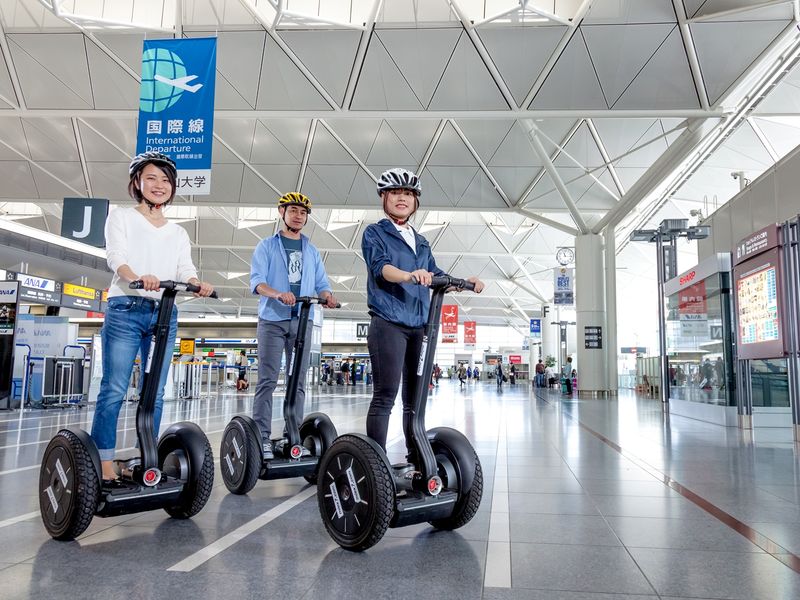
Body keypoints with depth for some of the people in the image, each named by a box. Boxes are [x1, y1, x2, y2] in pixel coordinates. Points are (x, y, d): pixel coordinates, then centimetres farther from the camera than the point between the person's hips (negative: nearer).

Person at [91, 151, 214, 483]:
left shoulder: (178, 232, 19)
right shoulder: (121, 217, 9)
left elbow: (185, 268, 4)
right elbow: (116, 256, -9)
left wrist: (199, 284, -21)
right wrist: (139, 278, -31)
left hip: (165, 314, 4)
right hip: (125, 309, -4)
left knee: (155, 393, 5)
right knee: (114, 390, -7)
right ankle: (103, 465, -3)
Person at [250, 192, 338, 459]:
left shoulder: (312, 251, 19)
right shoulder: (267, 246, 7)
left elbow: (321, 284, 13)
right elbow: (256, 281, -5)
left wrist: (328, 296, -11)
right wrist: (278, 294, -25)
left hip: (302, 321, 4)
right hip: (272, 320, -3)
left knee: (299, 381, 4)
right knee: (268, 379, -7)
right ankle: (262, 437, -5)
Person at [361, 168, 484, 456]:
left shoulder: (421, 242, 23)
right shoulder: (374, 233, 4)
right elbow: (380, 267, -15)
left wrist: (466, 282, 1)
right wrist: (410, 275, -34)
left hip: (419, 326, 6)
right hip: (388, 324, -6)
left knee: (415, 398, 9)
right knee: (385, 396, -9)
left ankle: (416, 459, 16)